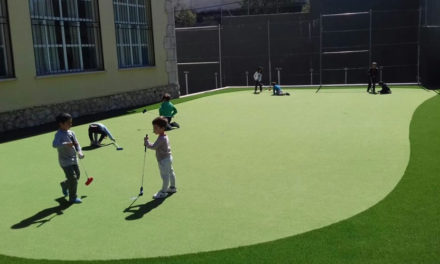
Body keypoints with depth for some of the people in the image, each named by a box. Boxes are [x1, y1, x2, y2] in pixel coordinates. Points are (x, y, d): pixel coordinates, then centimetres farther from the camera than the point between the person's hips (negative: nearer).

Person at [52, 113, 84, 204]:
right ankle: (73, 198, 6)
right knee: (73, 178, -9)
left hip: (74, 159, 8)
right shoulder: (59, 134, -17)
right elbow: (54, 144, -34)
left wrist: (79, 152, -9)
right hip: (65, 161, -8)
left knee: (77, 176, 18)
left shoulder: (71, 133, 5)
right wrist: (66, 144, -45)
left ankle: (64, 185, 46)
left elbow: (76, 144, 9)